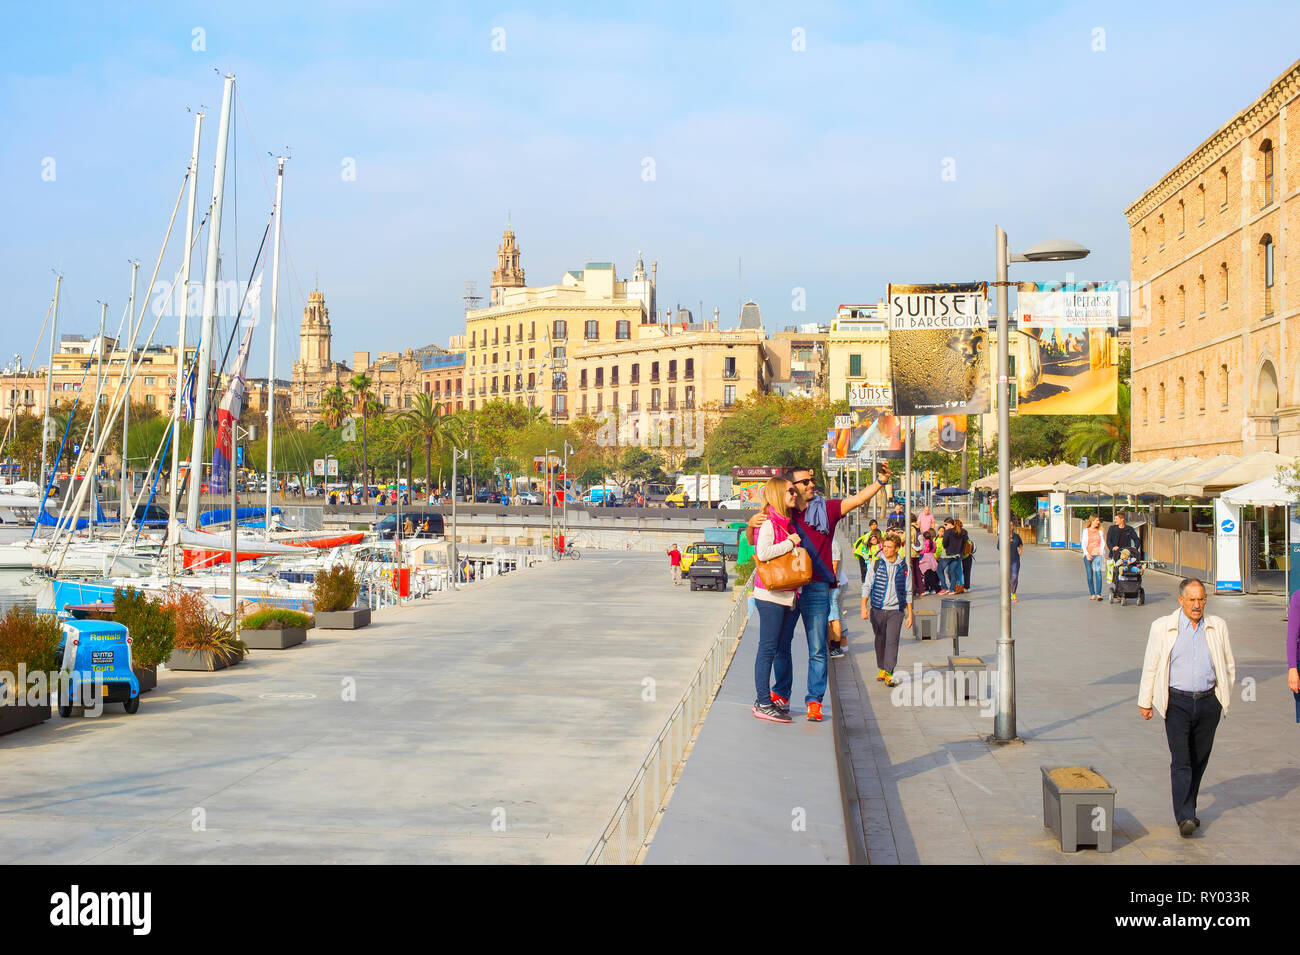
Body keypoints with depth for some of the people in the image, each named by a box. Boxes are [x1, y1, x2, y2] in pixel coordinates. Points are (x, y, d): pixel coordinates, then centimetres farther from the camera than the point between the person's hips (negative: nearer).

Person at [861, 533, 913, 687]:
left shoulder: (904, 567, 3)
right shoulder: (876, 564, 1)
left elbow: (908, 592, 10)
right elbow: (867, 586, 1)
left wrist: (910, 615, 9)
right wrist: (864, 607, -10)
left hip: (896, 611, -1)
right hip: (877, 610, 1)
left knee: (892, 641, -12)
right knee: (880, 641, 11)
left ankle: (888, 674, -15)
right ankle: (881, 669, 28)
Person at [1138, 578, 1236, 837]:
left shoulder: (1218, 627, 7)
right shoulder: (1162, 627, 1)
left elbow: (1229, 665, 18)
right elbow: (1150, 666, 5)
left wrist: (1225, 698, 15)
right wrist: (1145, 701, 6)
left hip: (1208, 702, 3)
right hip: (1177, 702, -3)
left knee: (1199, 760, 9)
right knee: (1181, 760, -10)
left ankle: (1188, 810, 25)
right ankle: (1184, 817, -13)